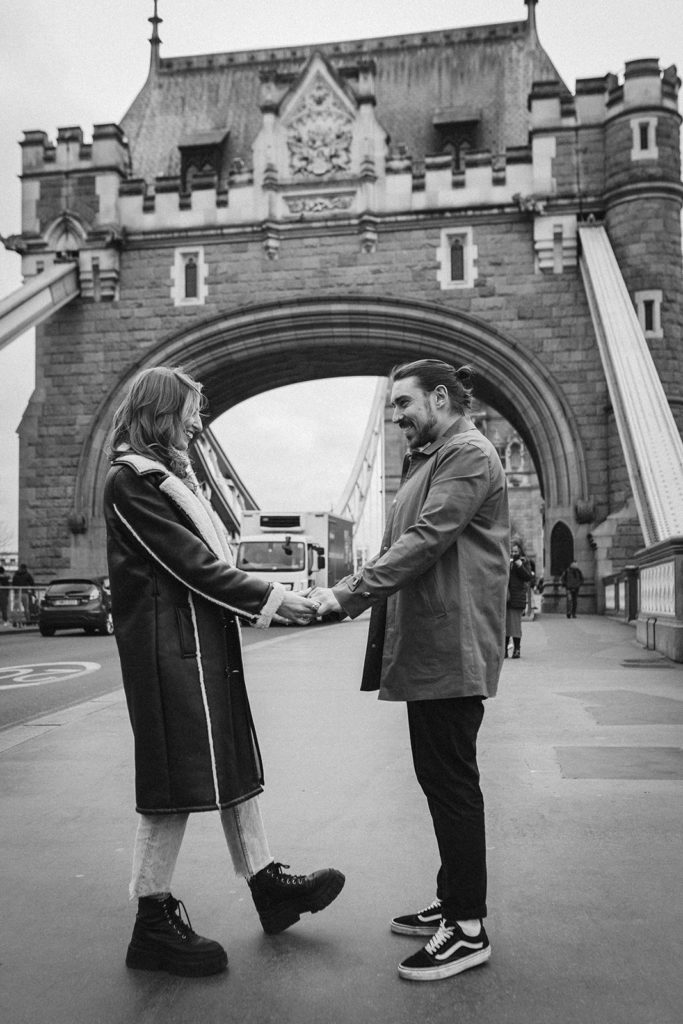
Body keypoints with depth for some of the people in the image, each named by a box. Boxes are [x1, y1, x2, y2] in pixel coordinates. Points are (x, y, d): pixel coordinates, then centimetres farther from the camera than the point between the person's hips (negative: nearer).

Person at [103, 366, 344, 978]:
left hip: (206, 645, 10)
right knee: (177, 780, -1)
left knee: (233, 766, 14)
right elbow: (190, 562, -17)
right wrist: (271, 599, -13)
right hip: (172, 647, -9)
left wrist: (273, 600, 6)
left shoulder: (169, 477, 17)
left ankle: (267, 887, 27)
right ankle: (153, 924, 14)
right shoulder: (131, 480, -12)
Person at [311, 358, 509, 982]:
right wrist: (350, 595, 11)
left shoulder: (469, 455, -10)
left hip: (450, 649, -10)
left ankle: (468, 928, 9)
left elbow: (424, 540, -21)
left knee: (452, 784, -3)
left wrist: (348, 593, -21)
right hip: (426, 649, 10)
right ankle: (452, 901, 28)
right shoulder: (430, 460, 21)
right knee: (439, 779, 15)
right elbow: (401, 547, 21)